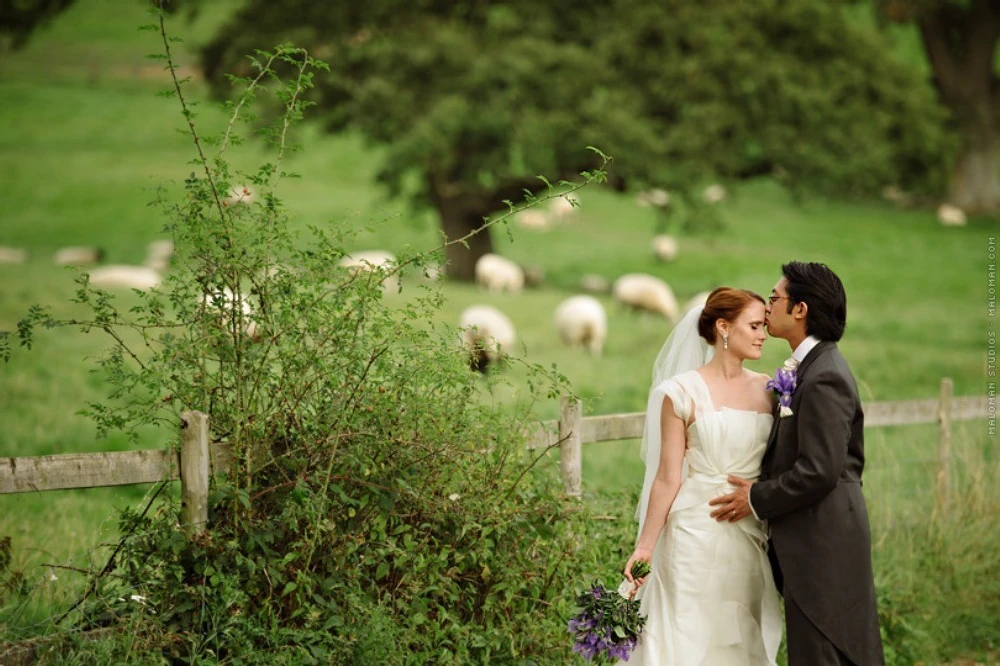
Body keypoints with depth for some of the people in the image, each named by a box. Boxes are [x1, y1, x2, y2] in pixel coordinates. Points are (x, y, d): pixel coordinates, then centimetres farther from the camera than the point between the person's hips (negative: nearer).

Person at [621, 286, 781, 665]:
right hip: (696, 535, -4)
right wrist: (645, 546, -5)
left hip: (750, 540, 4)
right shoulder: (683, 391, -6)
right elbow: (668, 478, -4)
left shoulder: (767, 390, 7)